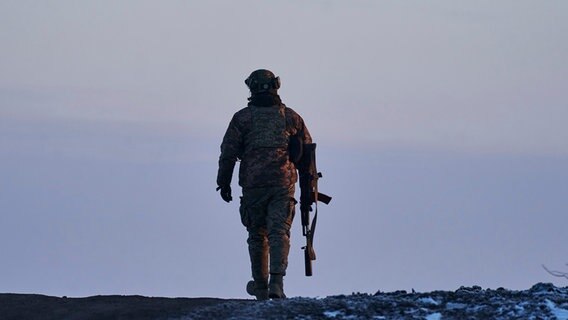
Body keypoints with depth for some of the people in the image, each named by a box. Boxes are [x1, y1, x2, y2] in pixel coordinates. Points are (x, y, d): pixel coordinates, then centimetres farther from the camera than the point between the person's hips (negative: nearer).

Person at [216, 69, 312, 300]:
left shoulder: (242, 118, 1)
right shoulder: (290, 117, 7)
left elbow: (228, 153, -1)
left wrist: (224, 183, 9)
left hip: (253, 185, 0)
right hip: (283, 184, 0)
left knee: (257, 235, 12)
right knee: (279, 233, -4)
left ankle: (260, 286, 21)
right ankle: (276, 282, -22)